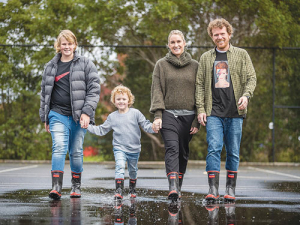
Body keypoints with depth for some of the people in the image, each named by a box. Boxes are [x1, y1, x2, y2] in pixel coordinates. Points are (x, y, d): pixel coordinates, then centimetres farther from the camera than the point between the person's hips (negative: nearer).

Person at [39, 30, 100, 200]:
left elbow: (94, 89, -1)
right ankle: (56, 186, -21)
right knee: (59, 148, -15)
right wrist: (45, 117, 16)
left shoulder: (85, 64, 4)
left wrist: (87, 112, -11)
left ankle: (76, 186, 20)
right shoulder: (51, 66, 13)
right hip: (58, 114, 1)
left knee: (76, 152, 5)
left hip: (79, 116, -1)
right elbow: (45, 92, 20)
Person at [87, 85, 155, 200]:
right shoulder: (112, 117, 3)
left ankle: (132, 189, 37)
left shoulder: (135, 113, -2)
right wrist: (88, 127, 0)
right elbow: (101, 130, 10)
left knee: (133, 170, 14)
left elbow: (146, 125, -3)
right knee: (120, 166, -22)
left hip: (134, 149, 1)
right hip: (119, 148, -1)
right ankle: (119, 190, -25)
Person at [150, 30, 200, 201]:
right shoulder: (161, 65, 8)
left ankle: (178, 187, 17)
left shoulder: (194, 66, 10)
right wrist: (158, 115, -9)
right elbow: (157, 91, 3)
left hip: (188, 116, 2)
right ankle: (173, 187, -30)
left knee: (183, 152, 5)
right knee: (172, 148, -19)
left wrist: (197, 120, 2)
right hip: (168, 114, -2)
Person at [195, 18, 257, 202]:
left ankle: (231, 189, 13)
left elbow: (251, 78, 5)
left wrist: (246, 95, -15)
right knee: (214, 149, -11)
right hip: (214, 112, 0)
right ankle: (213, 189, -12)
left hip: (235, 112, 0)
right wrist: (200, 109, 2)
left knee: (233, 151, 4)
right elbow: (200, 84, 11)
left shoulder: (241, 55, 8)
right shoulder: (206, 58, 12)